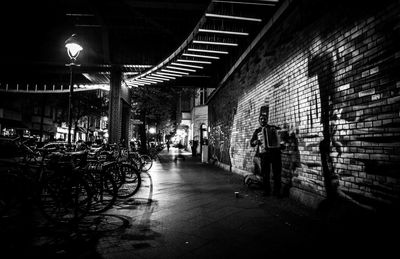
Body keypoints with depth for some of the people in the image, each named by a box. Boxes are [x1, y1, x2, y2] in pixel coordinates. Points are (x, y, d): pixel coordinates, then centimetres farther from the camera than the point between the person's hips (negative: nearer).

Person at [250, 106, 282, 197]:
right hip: (264, 154, 1)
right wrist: (256, 142, -8)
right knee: (265, 174, 3)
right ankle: (266, 191, 14)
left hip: (275, 153, 0)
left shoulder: (273, 128, 10)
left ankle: (277, 191, 11)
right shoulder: (257, 131, 12)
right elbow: (251, 143, 13)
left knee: (277, 173, 1)